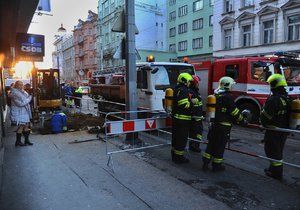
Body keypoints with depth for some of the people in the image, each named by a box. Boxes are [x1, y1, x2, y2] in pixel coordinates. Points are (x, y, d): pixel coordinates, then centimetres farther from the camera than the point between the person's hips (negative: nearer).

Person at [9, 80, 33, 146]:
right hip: (19, 113, -9)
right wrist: (29, 98, -16)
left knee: (27, 125, 9)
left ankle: (26, 140, 18)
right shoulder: (15, 93, -17)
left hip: (25, 112, 9)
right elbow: (21, 103, -22)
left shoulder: (22, 91, 11)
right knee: (21, 126, -5)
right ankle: (18, 141, 8)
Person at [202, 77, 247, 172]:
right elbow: (235, 112, -12)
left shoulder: (216, 95, 10)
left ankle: (205, 163, 16)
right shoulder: (227, 97, -15)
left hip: (214, 123, 7)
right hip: (223, 126, -7)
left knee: (211, 143, 13)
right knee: (220, 145, 4)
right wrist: (242, 121, 2)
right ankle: (216, 165, 14)